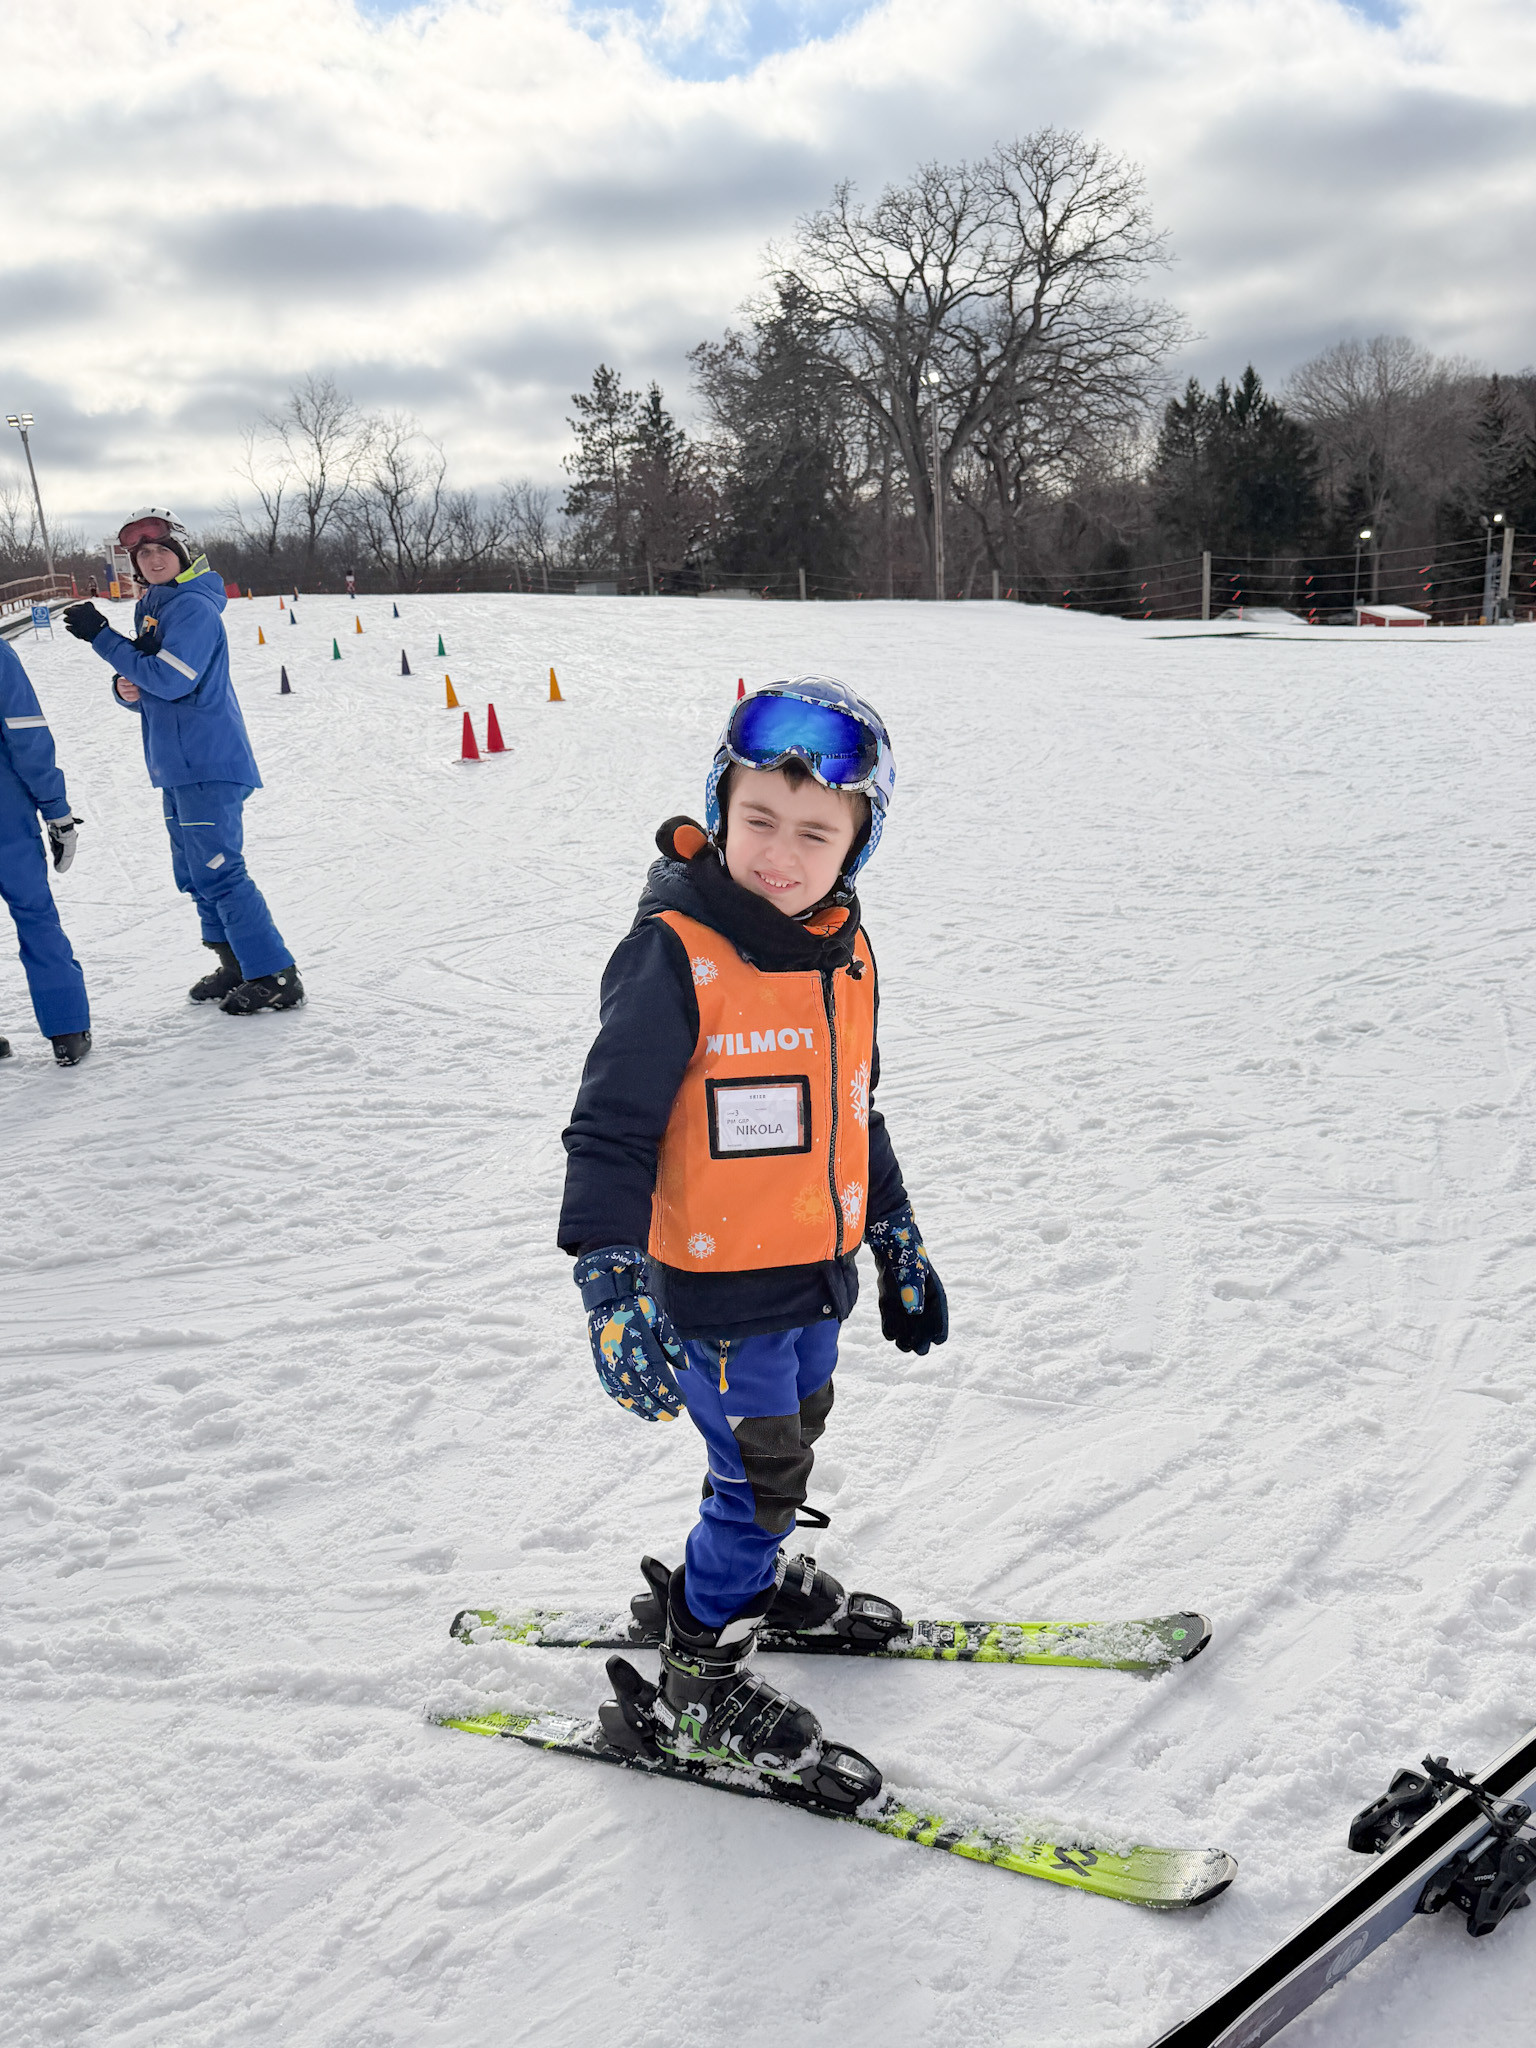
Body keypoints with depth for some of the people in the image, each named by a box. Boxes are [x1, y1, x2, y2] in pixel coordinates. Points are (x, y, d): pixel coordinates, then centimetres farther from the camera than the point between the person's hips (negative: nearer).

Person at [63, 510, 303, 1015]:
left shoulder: (194, 607, -11)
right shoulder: (149, 609, 17)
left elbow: (169, 680, -22)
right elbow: (145, 688, 21)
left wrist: (101, 637, -16)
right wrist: (127, 690, -3)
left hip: (208, 762, -10)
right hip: (176, 765, 10)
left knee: (217, 870, -10)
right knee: (194, 874, 14)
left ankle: (276, 978, -6)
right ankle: (236, 965, 24)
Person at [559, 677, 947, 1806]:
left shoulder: (845, 953, 1)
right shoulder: (675, 954, -21)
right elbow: (611, 1127, -21)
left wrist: (898, 1239, 21)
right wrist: (612, 1277, -29)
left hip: (820, 1271, 7)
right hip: (715, 1287, -7)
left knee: (785, 1448, 24)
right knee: (762, 1476, 3)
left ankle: (748, 1574, 52)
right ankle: (694, 1687, 25)